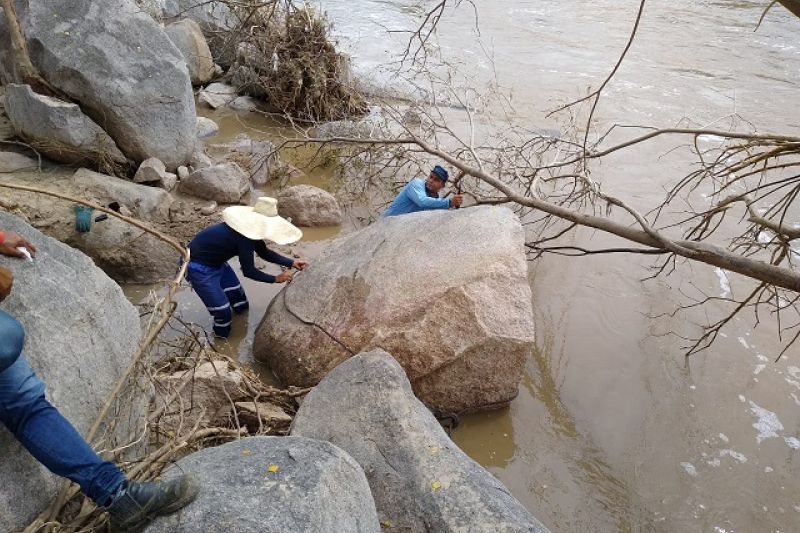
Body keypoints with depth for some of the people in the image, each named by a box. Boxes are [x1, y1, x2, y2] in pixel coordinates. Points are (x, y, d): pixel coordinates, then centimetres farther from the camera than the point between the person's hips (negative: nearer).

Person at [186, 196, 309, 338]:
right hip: (198, 268, -10)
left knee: (241, 305, 18)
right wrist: (276, 279, -16)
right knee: (223, 312, -7)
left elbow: (264, 252, 8)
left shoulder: (251, 229, -5)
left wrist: (292, 263, 2)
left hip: (216, 262, 10)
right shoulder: (244, 237, -33)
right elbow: (249, 271, -26)